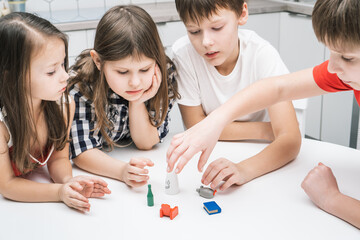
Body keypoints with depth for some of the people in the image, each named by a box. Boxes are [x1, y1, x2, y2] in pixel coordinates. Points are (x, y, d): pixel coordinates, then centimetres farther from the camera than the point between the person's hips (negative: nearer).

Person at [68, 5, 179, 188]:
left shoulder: (165, 75, -18)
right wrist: (123, 171, -42)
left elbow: (145, 143, -11)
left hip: (136, 160, 3)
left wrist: (137, 103, -27)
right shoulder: (82, 85, -26)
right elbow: (82, 151, -25)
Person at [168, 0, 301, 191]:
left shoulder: (262, 54, -23)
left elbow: (290, 138, -29)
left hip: (258, 157, -1)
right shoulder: (183, 53, -21)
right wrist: (266, 130, -17)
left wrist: (244, 169, -47)